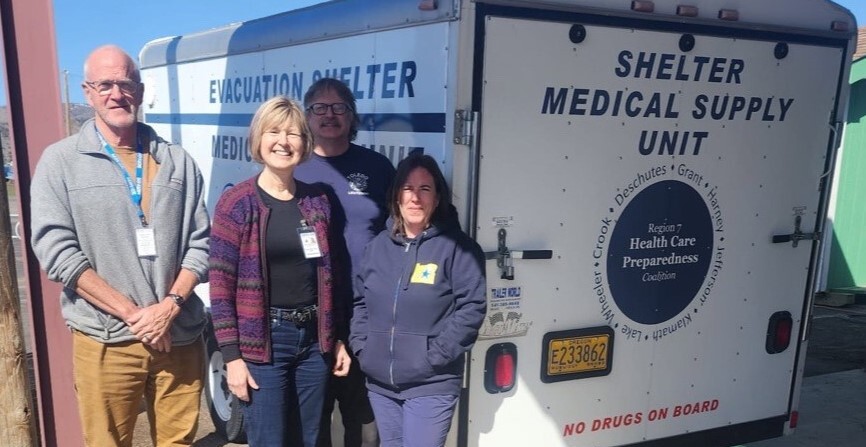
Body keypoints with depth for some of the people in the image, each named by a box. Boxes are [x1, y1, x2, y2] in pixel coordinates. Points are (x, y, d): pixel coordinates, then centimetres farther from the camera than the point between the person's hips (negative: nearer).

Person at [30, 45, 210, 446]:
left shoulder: (177, 162, 6)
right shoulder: (60, 162, 0)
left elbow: (200, 243, 4)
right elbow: (56, 251, -9)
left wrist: (170, 305, -11)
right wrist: (132, 313, -14)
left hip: (180, 336, 2)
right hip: (105, 343, -2)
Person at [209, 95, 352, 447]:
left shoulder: (317, 201, 6)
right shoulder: (237, 203, -8)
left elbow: (329, 276, 10)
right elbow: (221, 286, -9)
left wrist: (339, 338, 10)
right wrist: (232, 356, -13)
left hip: (313, 339, 5)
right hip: (262, 342, -4)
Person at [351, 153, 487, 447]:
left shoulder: (457, 247, -9)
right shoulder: (378, 246, 8)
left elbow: (471, 308, -14)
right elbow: (360, 301, 14)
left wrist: (434, 357, -17)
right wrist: (361, 346, 3)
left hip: (431, 386, -5)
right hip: (379, 383, 6)